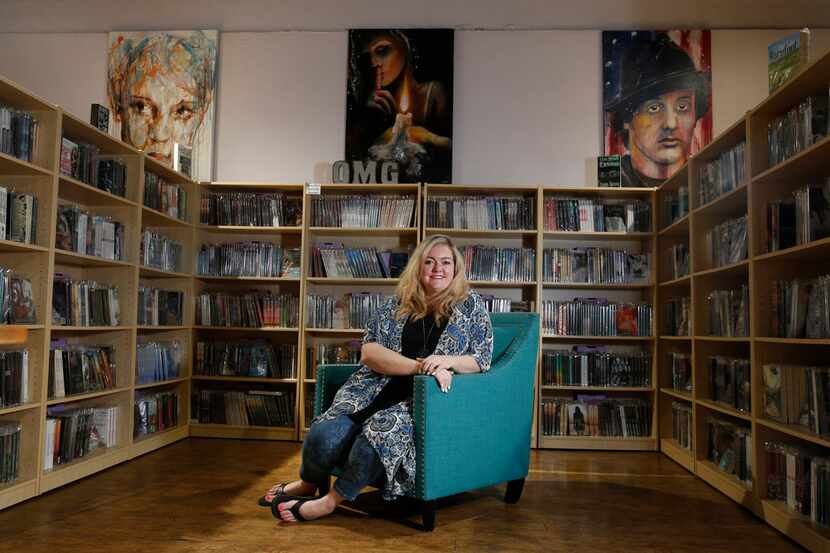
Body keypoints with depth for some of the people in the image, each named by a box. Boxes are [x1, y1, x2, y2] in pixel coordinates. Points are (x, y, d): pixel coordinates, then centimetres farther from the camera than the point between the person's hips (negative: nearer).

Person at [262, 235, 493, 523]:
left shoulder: (472, 305, 9)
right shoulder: (397, 304, 10)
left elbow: (482, 360, 7)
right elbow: (369, 351, -1)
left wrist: (447, 360, -14)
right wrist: (419, 366, -15)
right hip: (380, 388, 2)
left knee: (380, 431, -33)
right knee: (325, 434, -22)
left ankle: (332, 500, -7)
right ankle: (308, 483, 14)